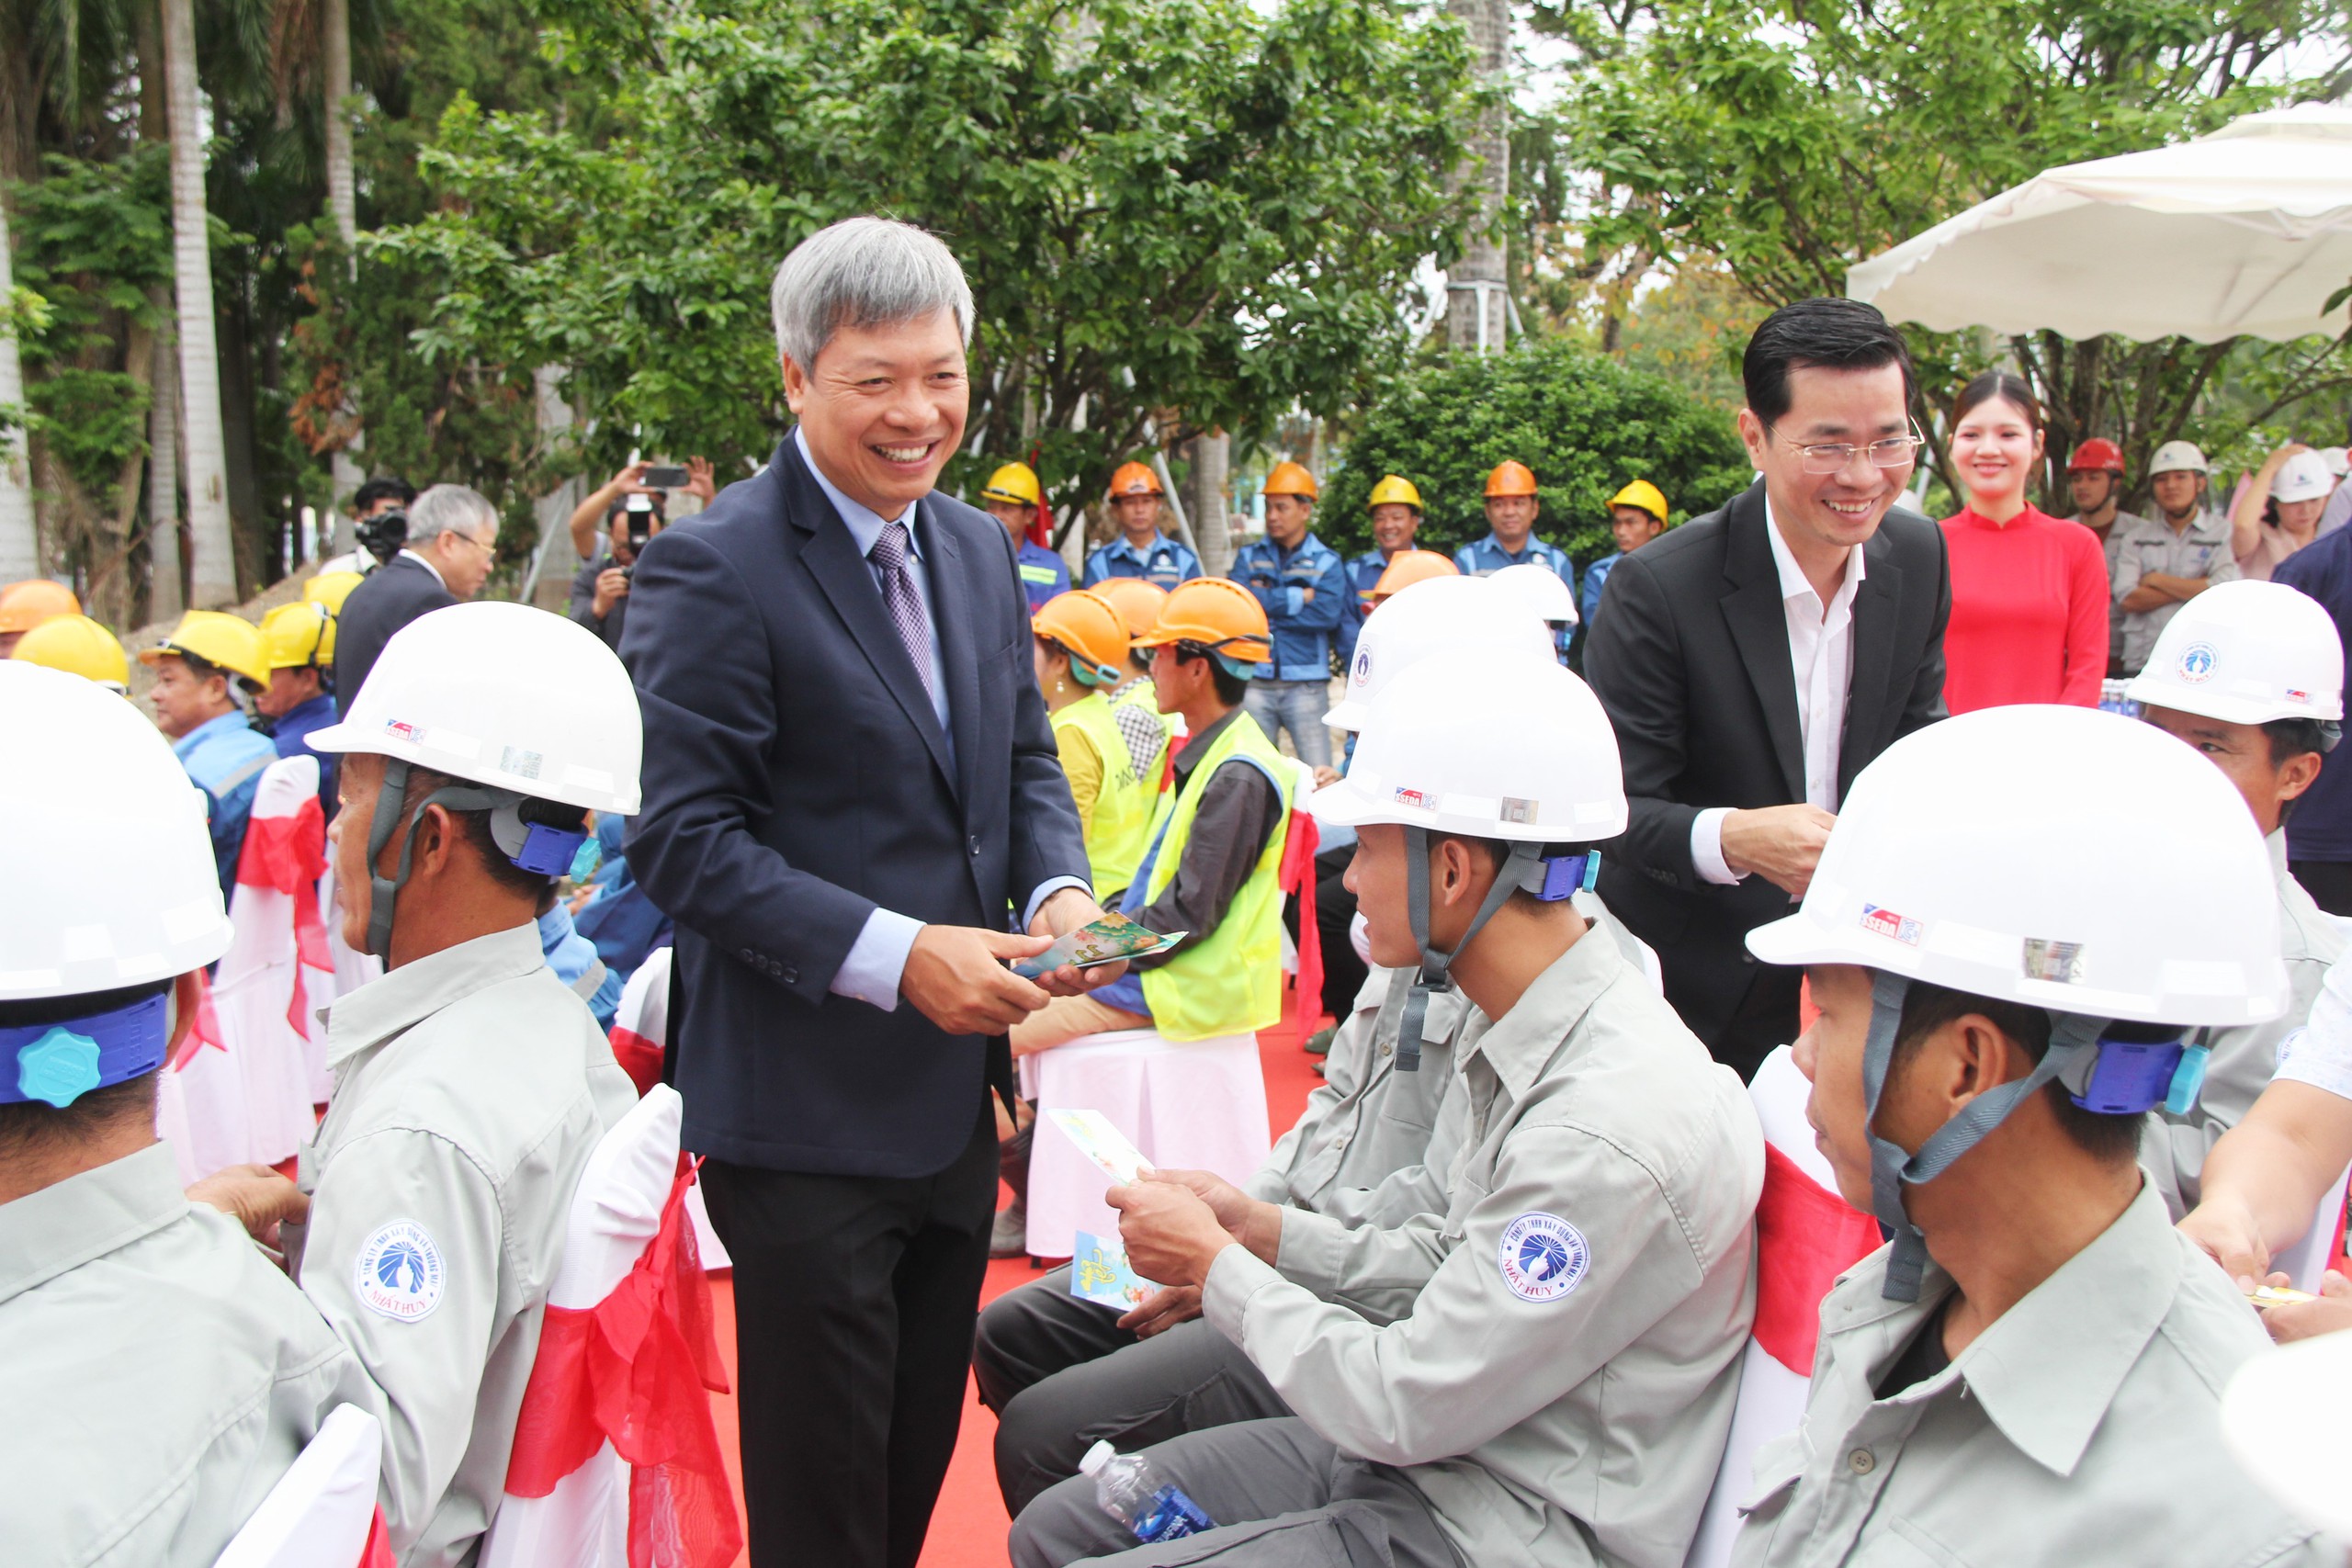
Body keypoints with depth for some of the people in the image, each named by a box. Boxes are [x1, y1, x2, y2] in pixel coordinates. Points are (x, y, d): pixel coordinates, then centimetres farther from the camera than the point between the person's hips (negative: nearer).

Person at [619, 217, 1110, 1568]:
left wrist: (1058, 891, -6)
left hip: (958, 1088, 7)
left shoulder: (981, 548, 8)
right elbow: (682, 838, -18)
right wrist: (894, 955, -25)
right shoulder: (715, 570, -15)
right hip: (807, 1106, -7)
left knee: (921, 1456, 22)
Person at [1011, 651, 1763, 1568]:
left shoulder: (1607, 1135, -29)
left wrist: (1216, 1267, -11)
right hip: (1433, 1449, 9)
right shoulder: (1520, 1028, 1)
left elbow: (1406, 1408, -23)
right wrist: (1262, 1231, 3)